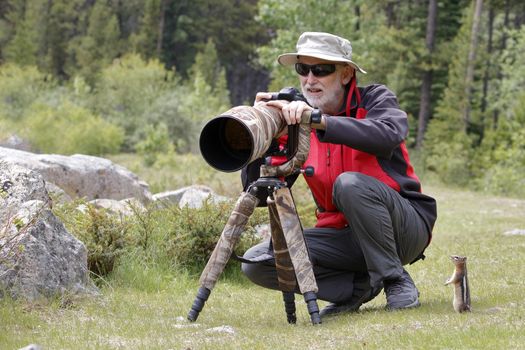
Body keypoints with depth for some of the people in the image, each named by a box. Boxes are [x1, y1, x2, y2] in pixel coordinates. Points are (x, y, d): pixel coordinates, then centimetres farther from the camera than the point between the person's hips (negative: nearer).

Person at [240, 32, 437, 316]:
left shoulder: (374, 100, -7)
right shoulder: (295, 120, 3)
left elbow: (389, 135, -33)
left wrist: (319, 121, -41)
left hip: (405, 228, -4)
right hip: (342, 235, 4)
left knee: (350, 183, -34)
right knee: (256, 262, -15)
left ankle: (397, 282, -16)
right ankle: (359, 286, -3)